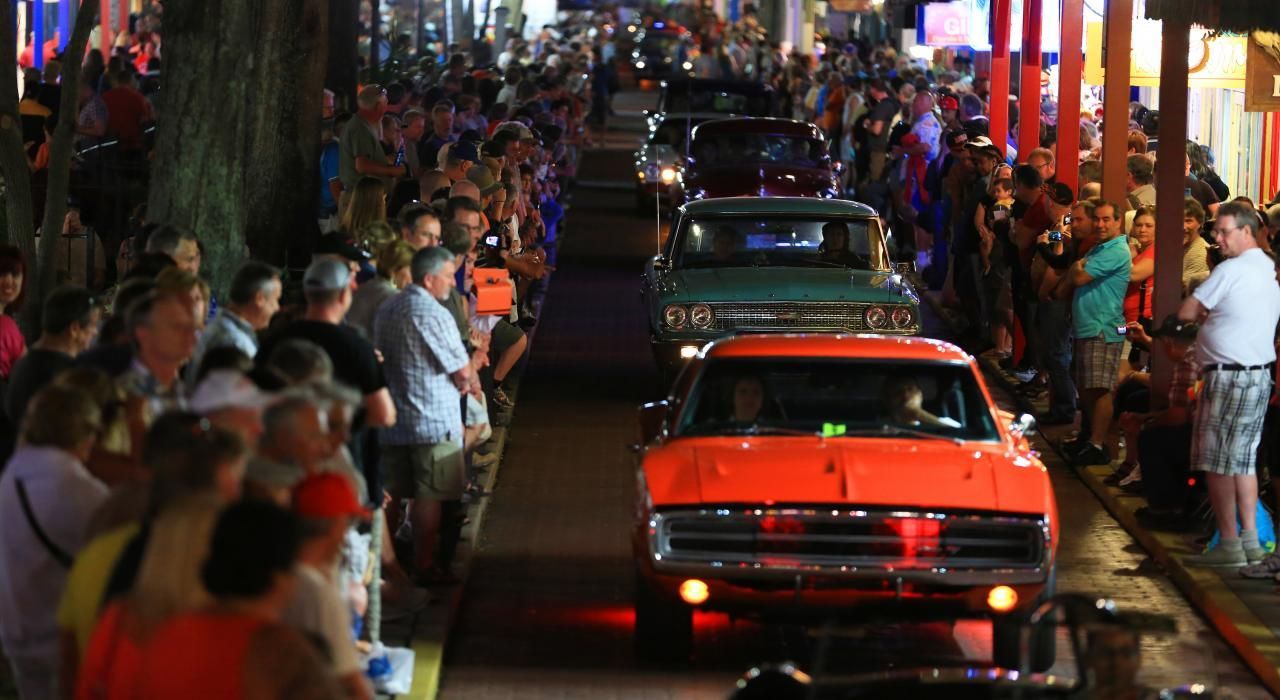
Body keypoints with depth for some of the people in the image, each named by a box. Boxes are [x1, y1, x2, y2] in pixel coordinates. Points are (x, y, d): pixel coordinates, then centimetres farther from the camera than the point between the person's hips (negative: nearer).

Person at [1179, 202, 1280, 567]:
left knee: (1218, 463, -4)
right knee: (1244, 460, 12)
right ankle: (1250, 540, 11)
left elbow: (1186, 312, -10)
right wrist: (1213, 317, 12)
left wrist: (1205, 316, 7)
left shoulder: (1231, 270, -15)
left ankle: (1229, 544, -6)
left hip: (1229, 377, -9)